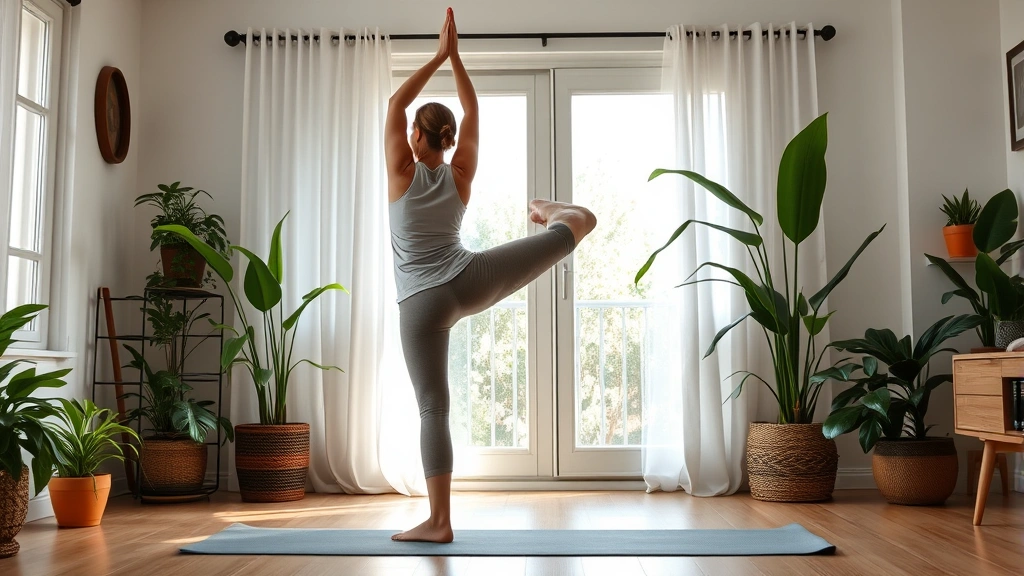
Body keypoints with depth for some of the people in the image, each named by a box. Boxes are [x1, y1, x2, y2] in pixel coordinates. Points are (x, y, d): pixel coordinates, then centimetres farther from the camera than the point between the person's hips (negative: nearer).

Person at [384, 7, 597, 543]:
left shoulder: (403, 173, -2)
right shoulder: (461, 174, 4)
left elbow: (395, 104, 5)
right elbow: (472, 109, 15)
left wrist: (437, 57, 9)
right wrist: (455, 55, 16)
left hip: (422, 304, -2)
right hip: (474, 279, 2)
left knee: (432, 407, -2)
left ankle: (438, 521, -2)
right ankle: (550, 213, 61)